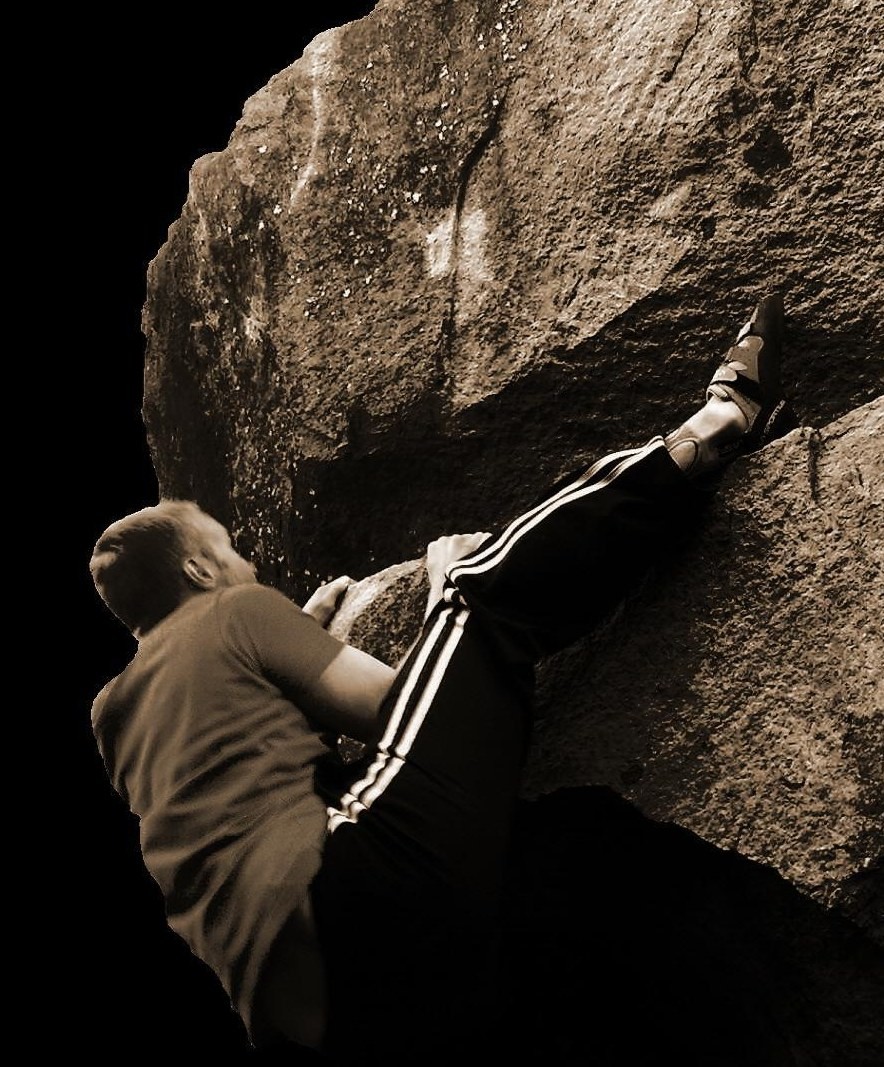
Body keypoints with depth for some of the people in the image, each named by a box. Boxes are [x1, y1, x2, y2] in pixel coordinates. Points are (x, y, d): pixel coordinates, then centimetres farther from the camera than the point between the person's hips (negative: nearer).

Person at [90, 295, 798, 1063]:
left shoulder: (115, 713, 26)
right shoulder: (233, 612, 2)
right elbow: (387, 707, -3)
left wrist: (297, 634, 37)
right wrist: (447, 592, 13)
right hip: (350, 910, -8)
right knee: (486, 592, -4)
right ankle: (717, 426, 10)